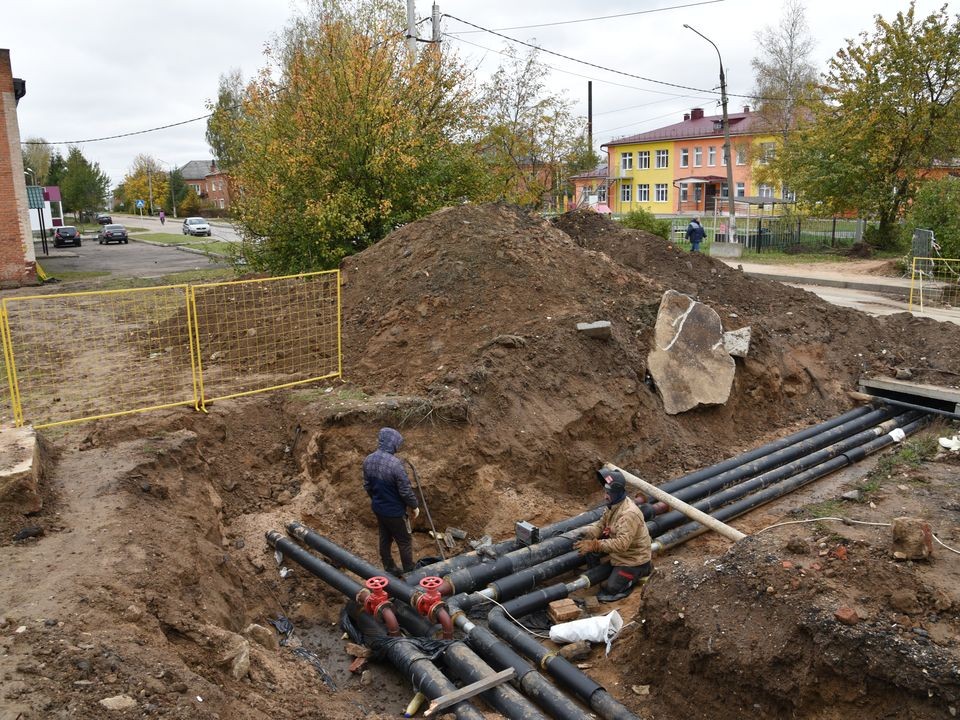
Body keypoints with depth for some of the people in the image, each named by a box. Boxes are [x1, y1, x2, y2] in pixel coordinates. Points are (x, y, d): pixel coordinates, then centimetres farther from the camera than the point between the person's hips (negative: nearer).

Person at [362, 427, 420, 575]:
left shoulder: (368, 460, -7)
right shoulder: (395, 463, -31)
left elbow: (367, 486, 6)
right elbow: (405, 490, -22)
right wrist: (414, 506, -6)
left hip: (378, 508, 7)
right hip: (394, 511, -7)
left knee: (385, 539, 21)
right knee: (404, 542, 12)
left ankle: (389, 569, 36)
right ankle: (409, 573, 26)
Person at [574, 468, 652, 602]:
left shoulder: (629, 514, -33)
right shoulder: (613, 505, -3)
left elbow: (622, 544, -39)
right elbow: (601, 524, 1)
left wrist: (594, 545, -43)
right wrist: (588, 533, -21)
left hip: (634, 558, -8)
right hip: (618, 552, 9)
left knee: (610, 588, -10)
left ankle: (639, 571, 12)